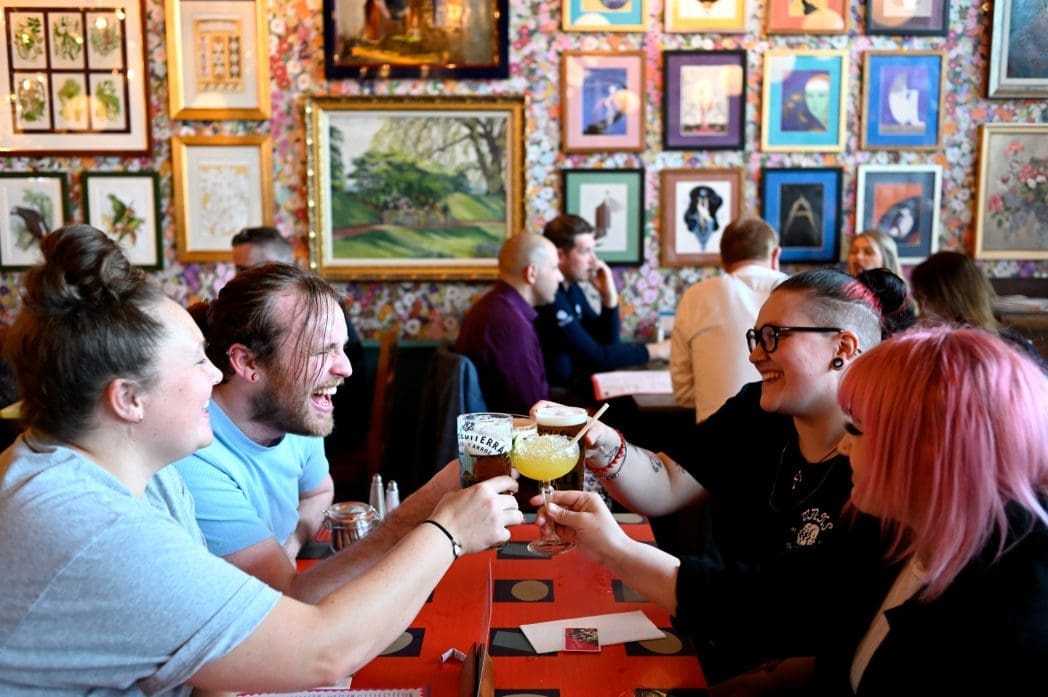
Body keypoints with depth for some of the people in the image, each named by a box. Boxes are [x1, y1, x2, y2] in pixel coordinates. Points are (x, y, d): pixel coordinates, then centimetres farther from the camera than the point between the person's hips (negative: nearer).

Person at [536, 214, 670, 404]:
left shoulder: (572, 288, 8)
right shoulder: (548, 296, -22)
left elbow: (607, 343, 10)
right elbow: (596, 357, -22)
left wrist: (609, 296, -4)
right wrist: (654, 351, -15)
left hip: (573, 384, 8)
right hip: (552, 394, -8)